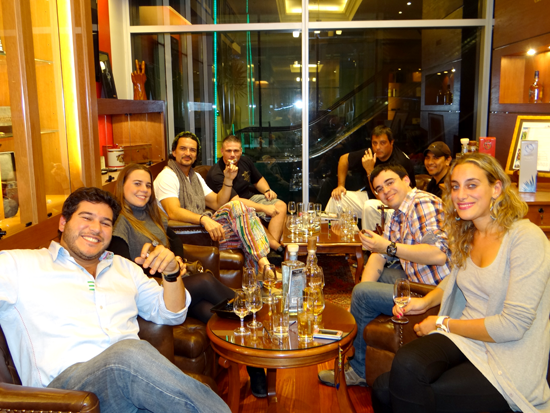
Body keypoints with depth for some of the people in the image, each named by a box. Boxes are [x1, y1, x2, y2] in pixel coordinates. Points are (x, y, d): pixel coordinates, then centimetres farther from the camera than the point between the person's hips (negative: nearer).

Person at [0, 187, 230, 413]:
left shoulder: (124, 267, 25)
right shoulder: (19, 264, 11)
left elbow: (172, 315, 25)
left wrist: (171, 273, 7)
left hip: (134, 374, 3)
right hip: (63, 381, -2)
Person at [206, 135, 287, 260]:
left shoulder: (246, 162, 2)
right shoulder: (216, 174, -21)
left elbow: (258, 179, 22)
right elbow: (235, 201, -27)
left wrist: (267, 190, -1)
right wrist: (264, 208, -30)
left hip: (251, 198, 8)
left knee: (281, 206, -12)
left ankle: (273, 250, -26)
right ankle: (279, 248, -26)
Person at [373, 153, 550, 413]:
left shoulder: (526, 238, -15)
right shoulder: (466, 234, 8)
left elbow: (513, 325, -19)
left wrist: (443, 324, -9)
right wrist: (426, 301, 8)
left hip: (508, 362, -5)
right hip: (465, 340, 6)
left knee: (403, 391, -23)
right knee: (384, 388, -23)